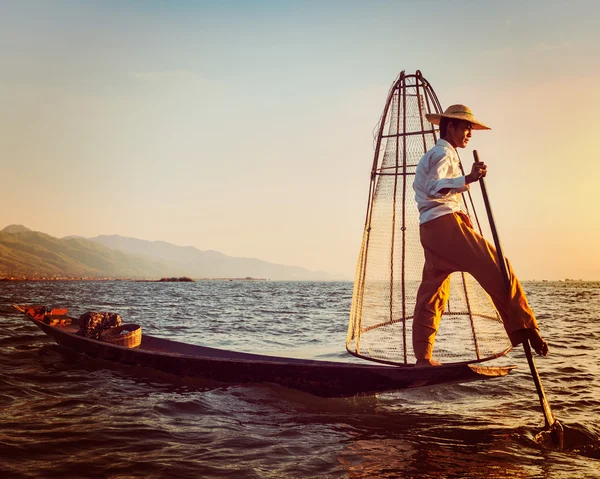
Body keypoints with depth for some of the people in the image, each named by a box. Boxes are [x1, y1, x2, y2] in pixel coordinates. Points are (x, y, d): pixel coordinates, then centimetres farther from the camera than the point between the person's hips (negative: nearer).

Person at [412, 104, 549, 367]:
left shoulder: (431, 155, 28)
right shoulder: (443, 153, -3)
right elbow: (433, 187, -22)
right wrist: (467, 179, -37)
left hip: (430, 229, 10)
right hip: (446, 224, -10)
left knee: (432, 291, 6)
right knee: (496, 269, -11)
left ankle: (423, 357, 5)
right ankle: (523, 328, -15)